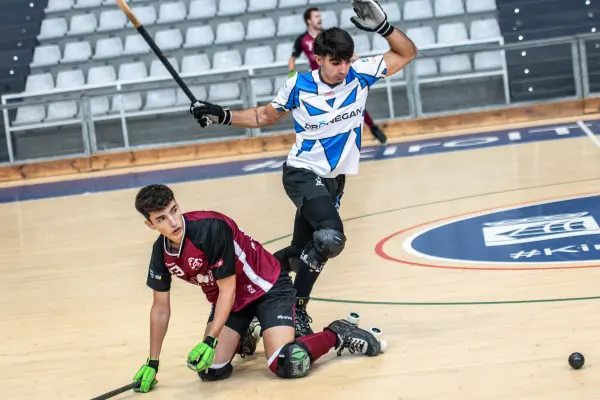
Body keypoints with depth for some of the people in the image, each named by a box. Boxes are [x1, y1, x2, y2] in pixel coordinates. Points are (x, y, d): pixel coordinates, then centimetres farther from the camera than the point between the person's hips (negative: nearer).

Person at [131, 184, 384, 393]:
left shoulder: (210, 228, -30)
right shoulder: (161, 252, -10)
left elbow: (228, 289, -23)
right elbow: (161, 309, 2)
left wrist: (210, 341, -28)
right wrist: (152, 364, 5)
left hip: (267, 288, -7)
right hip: (228, 301, 7)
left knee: (287, 365, -25)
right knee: (210, 371, -7)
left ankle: (337, 334, 1)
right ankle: (244, 338, 25)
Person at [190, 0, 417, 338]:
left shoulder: (361, 74, -7)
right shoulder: (299, 87, -10)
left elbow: (407, 53, 0)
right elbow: (266, 116, 8)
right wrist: (224, 117, -1)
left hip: (333, 180, 5)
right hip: (302, 173, -5)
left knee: (303, 253, 10)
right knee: (330, 238, -30)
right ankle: (299, 310, -13)